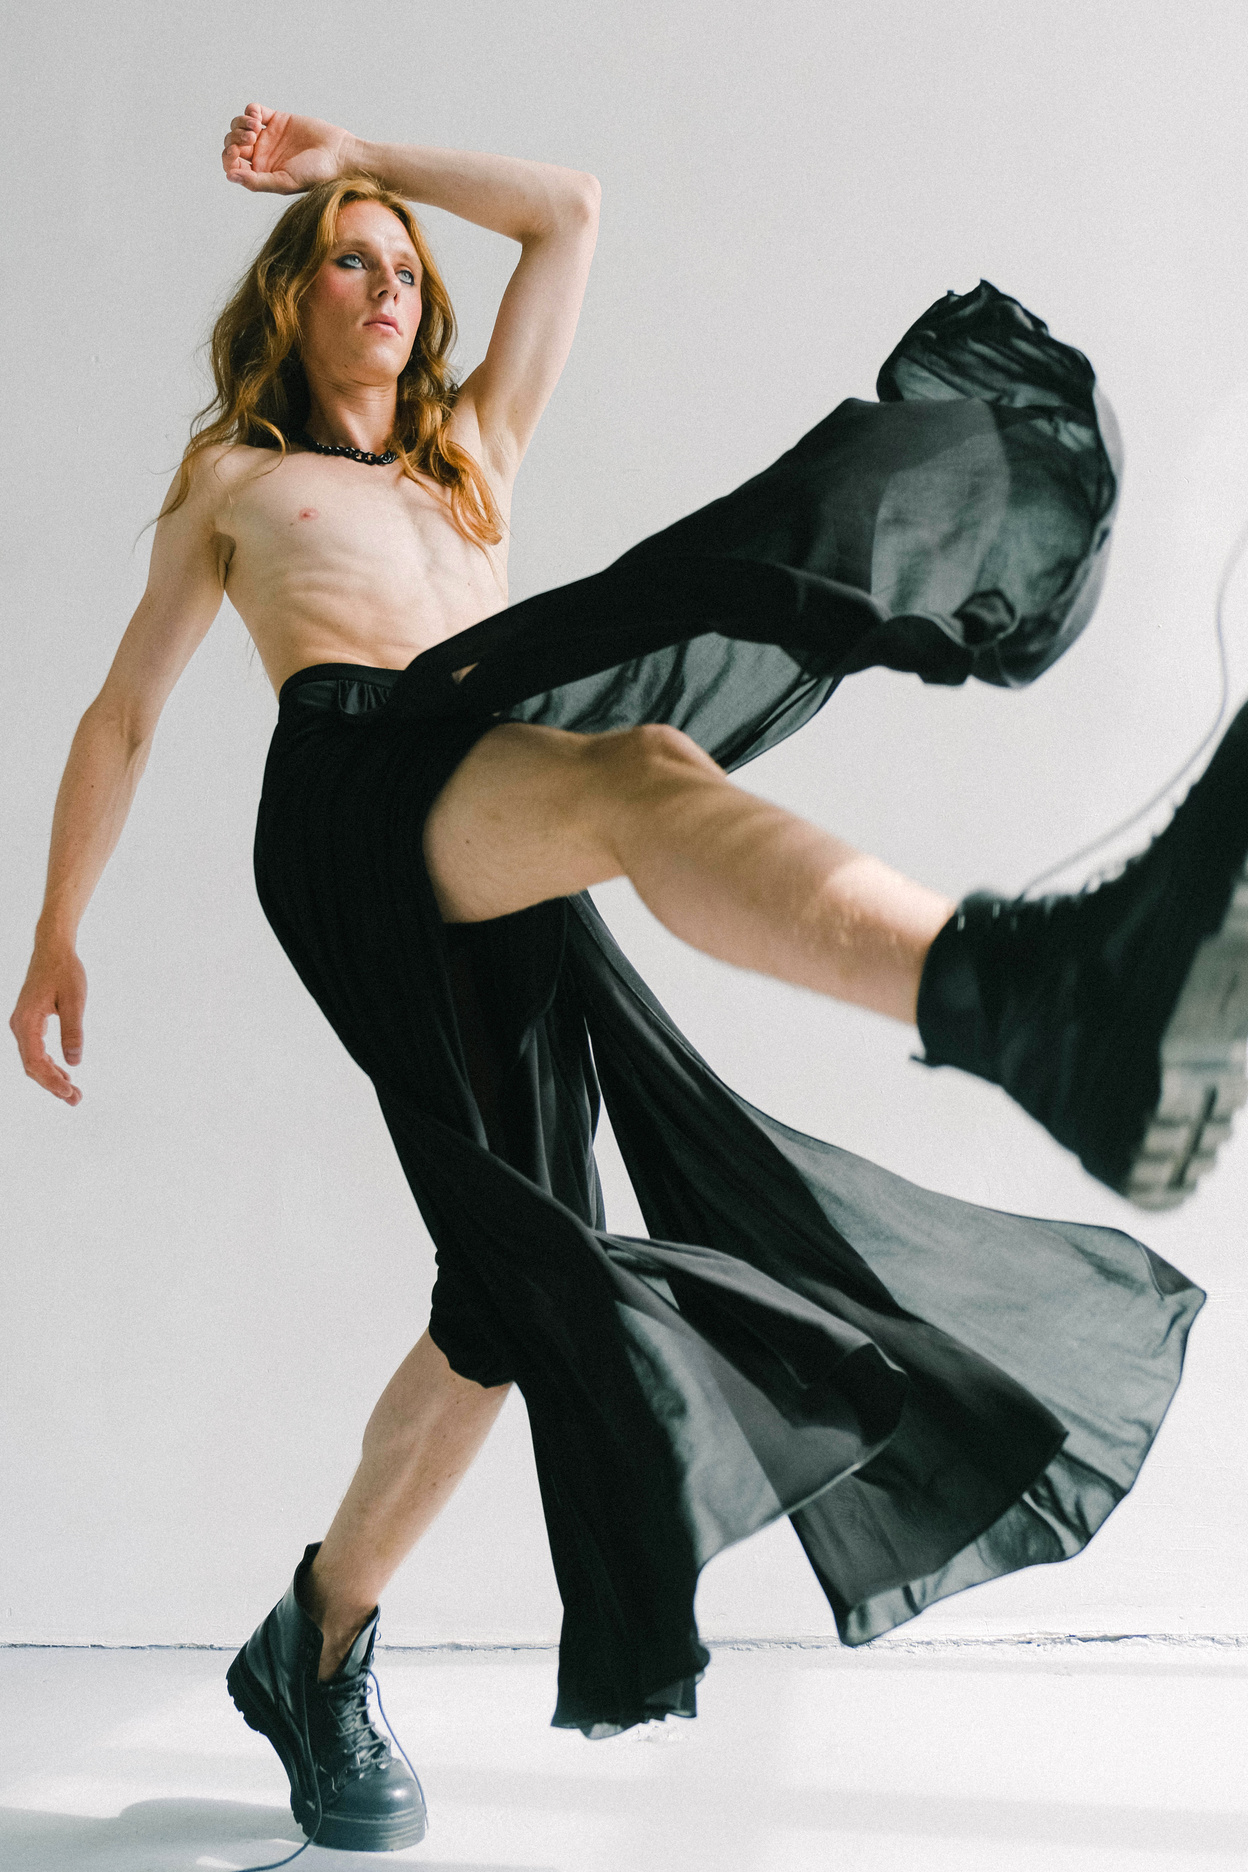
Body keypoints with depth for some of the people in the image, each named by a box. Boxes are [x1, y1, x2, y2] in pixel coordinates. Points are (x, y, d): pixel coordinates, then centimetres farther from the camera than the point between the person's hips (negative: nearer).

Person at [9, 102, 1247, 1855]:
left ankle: (316, 1652, 11)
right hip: (355, 790, -5)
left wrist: (362, 152, 42)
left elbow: (573, 211, 39)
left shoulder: (471, 449, 37)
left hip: (497, 857, 5)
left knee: (522, 1277, -6)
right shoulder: (231, 479, 29)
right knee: (640, 773, -38)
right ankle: (1058, 1002, -68)